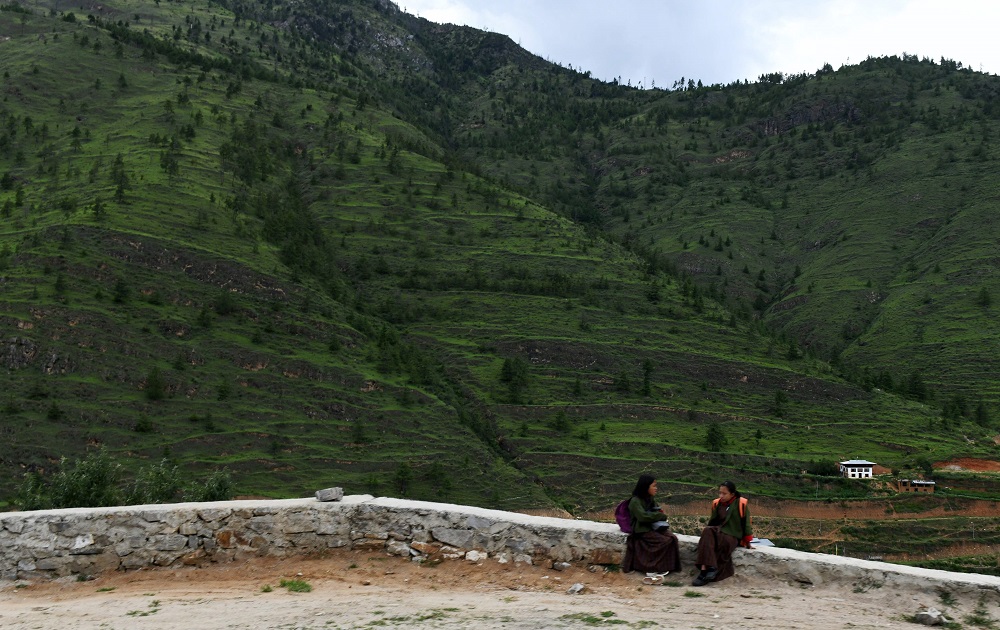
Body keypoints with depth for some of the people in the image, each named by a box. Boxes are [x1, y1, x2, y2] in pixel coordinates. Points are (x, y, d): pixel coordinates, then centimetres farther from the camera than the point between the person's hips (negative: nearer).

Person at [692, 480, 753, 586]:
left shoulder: (740, 504, -6)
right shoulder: (717, 504, 9)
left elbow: (746, 524, -2)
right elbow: (712, 522, 18)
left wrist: (747, 544, 1)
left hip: (733, 537, -4)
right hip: (719, 533, 4)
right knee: (707, 531, -30)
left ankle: (704, 572, -30)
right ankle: (710, 567, -40)